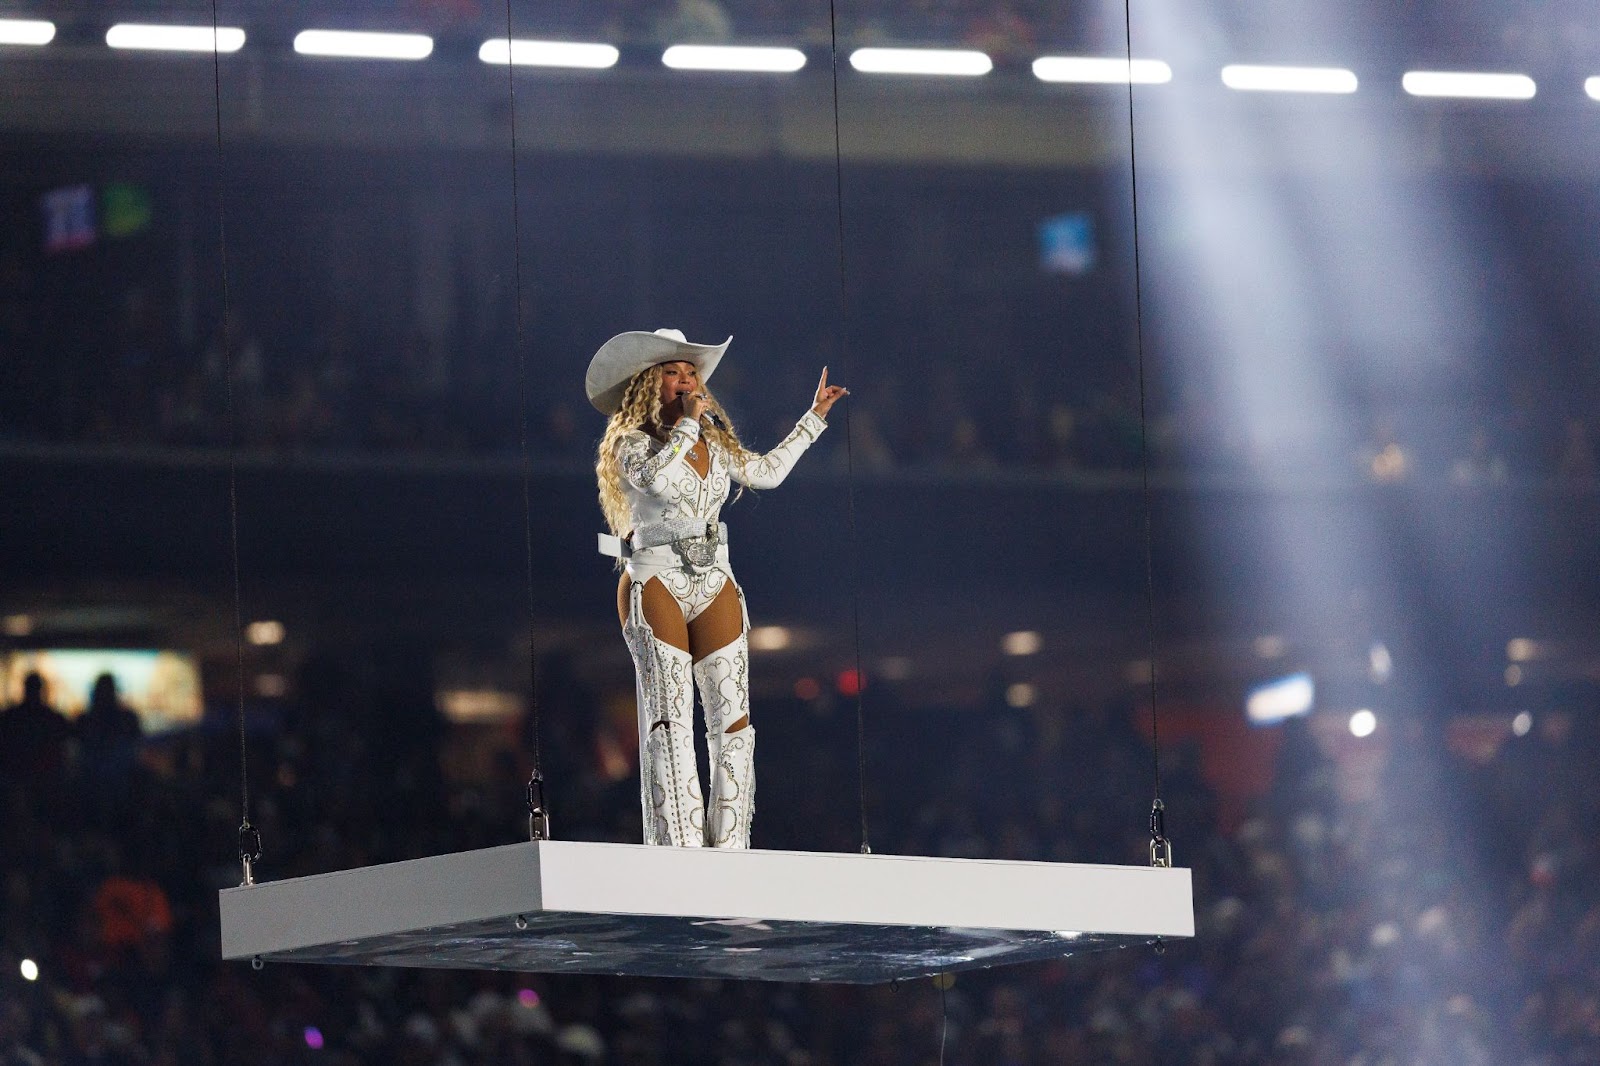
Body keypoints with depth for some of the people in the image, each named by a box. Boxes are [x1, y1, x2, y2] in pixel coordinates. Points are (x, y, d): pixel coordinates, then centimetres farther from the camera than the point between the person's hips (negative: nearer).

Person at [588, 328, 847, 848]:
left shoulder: (715, 444, 17)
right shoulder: (631, 443, -1)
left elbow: (767, 470, 31)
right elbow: (660, 478, -22)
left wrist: (815, 417, 36)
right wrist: (687, 423, -11)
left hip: (714, 586, 6)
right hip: (655, 585, -6)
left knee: (733, 720, -2)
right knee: (670, 721, -13)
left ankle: (728, 851, -1)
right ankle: (678, 850, -17)